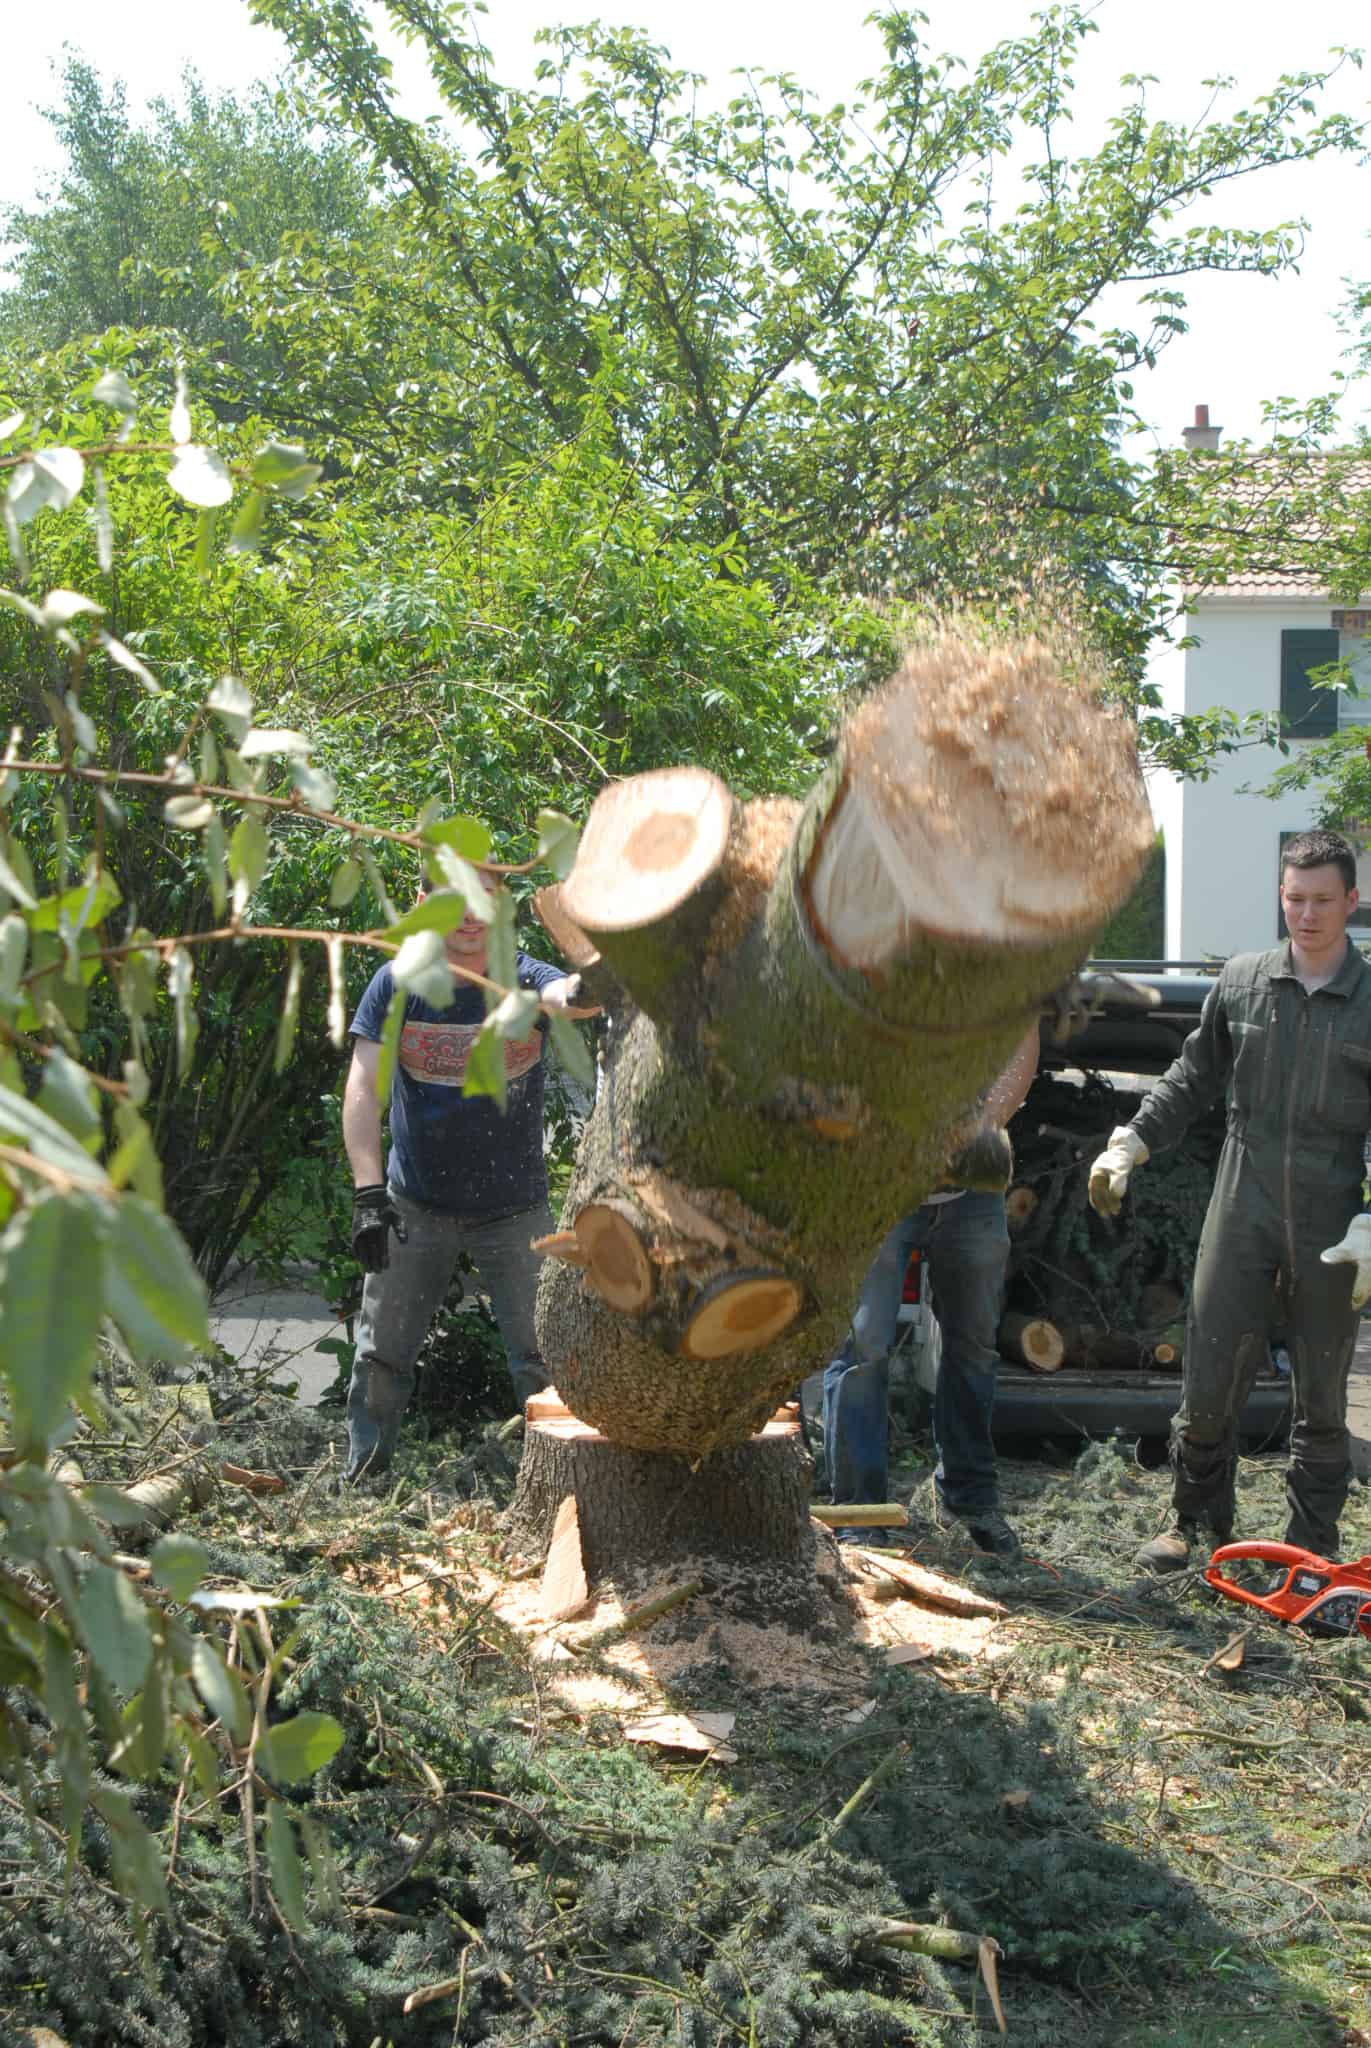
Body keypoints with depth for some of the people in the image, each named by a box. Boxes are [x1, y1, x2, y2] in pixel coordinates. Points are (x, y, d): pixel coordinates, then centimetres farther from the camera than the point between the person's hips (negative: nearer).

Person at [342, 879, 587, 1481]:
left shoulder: (522, 978, -9)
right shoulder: (396, 985, -7)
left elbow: (564, 992, -34)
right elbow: (363, 1089, -13)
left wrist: (580, 993, -61)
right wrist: (368, 1193, -25)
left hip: (514, 1207, -1)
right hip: (415, 1202, 1)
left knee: (542, 1358, -3)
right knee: (380, 1356, 7)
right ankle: (360, 1476, 22)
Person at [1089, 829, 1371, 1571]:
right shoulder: (1242, 981, 5)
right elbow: (1194, 1076, 16)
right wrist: (1130, 1144, 9)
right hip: (1241, 1216, 2)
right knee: (1208, 1379, 3)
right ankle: (1196, 1520, 23)